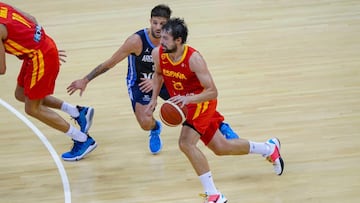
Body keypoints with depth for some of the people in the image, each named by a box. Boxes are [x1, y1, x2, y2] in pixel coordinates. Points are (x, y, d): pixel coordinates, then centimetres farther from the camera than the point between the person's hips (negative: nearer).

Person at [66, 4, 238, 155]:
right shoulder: (137, 41, -30)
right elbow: (109, 63, -22)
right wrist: (85, 80, -22)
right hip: (139, 83, -2)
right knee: (146, 123, -21)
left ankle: (220, 125, 24)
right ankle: (155, 129, 20)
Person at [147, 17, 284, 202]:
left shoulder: (194, 59, -29)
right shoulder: (158, 54, -13)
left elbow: (212, 92, -29)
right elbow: (158, 74, 11)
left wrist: (188, 98, -43)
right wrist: (154, 99, 2)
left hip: (202, 102, -7)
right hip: (185, 103, 7)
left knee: (186, 143, -26)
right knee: (220, 148, 13)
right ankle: (270, 148, 37)